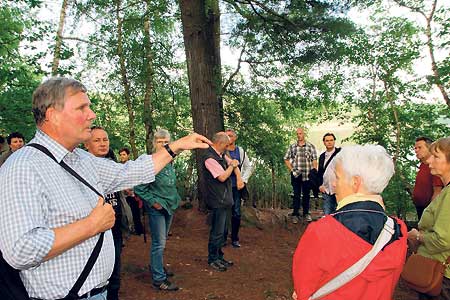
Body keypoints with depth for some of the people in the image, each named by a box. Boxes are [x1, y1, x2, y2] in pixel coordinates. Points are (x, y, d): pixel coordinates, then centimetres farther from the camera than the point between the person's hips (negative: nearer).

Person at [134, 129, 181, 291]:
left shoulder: (170, 162, 6)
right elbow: (139, 188, -16)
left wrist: (175, 200, 15)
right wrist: (153, 202, -16)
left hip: (169, 206, 8)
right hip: (156, 208, -7)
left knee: (162, 240, 20)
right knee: (159, 243, -4)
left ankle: (157, 266, 37)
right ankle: (159, 278, 7)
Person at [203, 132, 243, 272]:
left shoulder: (221, 155, 9)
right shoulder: (209, 158, -20)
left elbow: (233, 163, 20)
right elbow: (222, 177, -23)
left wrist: (239, 178, 5)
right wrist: (232, 165, -8)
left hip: (223, 199, 10)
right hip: (217, 201, -10)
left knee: (220, 230, 18)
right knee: (217, 231, 0)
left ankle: (219, 257, 30)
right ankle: (213, 259, 15)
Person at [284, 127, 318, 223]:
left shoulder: (311, 146, 4)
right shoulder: (292, 147, 6)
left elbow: (314, 160, 2)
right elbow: (286, 159, 8)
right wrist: (292, 170, -2)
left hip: (307, 175, 0)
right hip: (296, 175, 0)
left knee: (306, 194, 10)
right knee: (296, 194, 4)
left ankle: (306, 213, 23)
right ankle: (295, 214, 10)